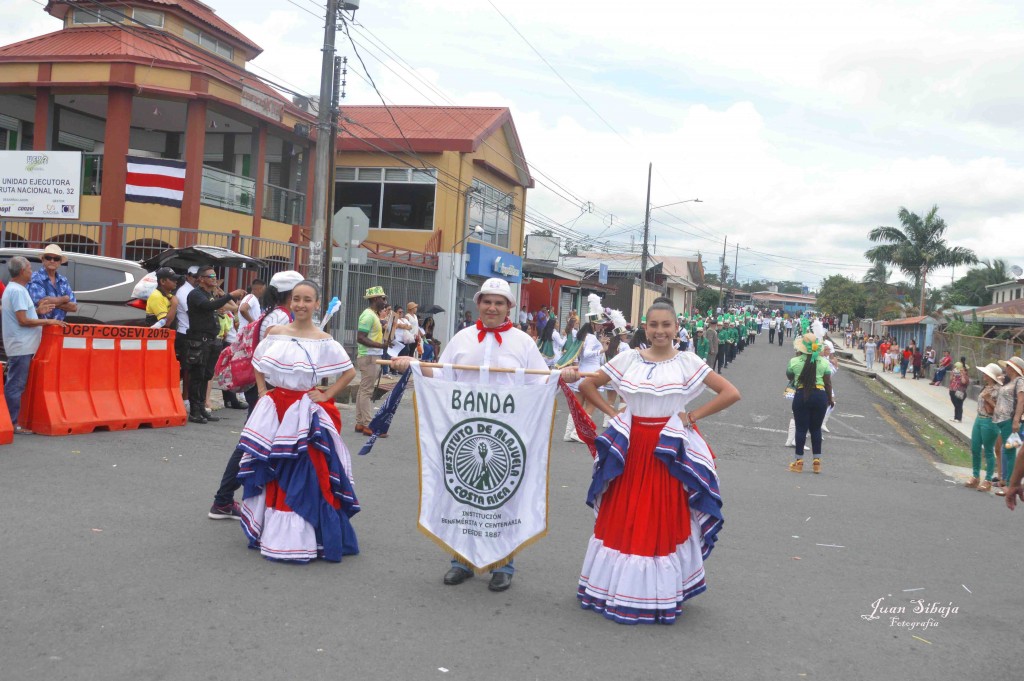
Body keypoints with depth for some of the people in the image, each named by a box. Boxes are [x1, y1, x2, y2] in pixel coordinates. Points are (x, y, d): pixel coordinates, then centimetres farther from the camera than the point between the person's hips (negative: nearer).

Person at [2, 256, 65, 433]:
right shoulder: (18, 290, -16)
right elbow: (23, 320, -21)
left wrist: (37, 310, 12)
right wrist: (48, 321, -16)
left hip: (19, 346, 10)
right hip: (21, 346, -10)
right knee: (15, 385, -6)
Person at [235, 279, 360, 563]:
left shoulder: (323, 341, -6)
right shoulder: (275, 333, 4)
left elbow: (350, 372, -3)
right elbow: (258, 364, 17)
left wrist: (326, 396, -7)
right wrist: (263, 392, 5)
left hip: (307, 413, -4)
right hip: (276, 409, 4)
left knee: (306, 474, -3)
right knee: (272, 473, 12)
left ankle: (302, 537, 5)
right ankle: (271, 531, 27)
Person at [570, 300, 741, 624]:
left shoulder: (687, 362, -2)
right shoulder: (628, 359, 3)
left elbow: (731, 393, -5)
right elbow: (587, 385, 10)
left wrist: (692, 416, -6)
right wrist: (613, 414, 1)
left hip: (670, 451, -2)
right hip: (631, 448, 2)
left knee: (664, 520, 4)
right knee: (622, 519, 6)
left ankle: (659, 593, 17)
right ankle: (619, 587, 21)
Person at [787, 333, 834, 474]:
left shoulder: (795, 361, -5)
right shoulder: (824, 362, -2)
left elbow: (789, 376, 13)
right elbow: (828, 383, 1)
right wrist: (830, 399, 14)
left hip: (801, 395, -2)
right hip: (820, 396, 2)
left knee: (801, 428, 4)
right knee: (816, 428, 12)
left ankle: (799, 461, 7)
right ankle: (817, 461, 15)